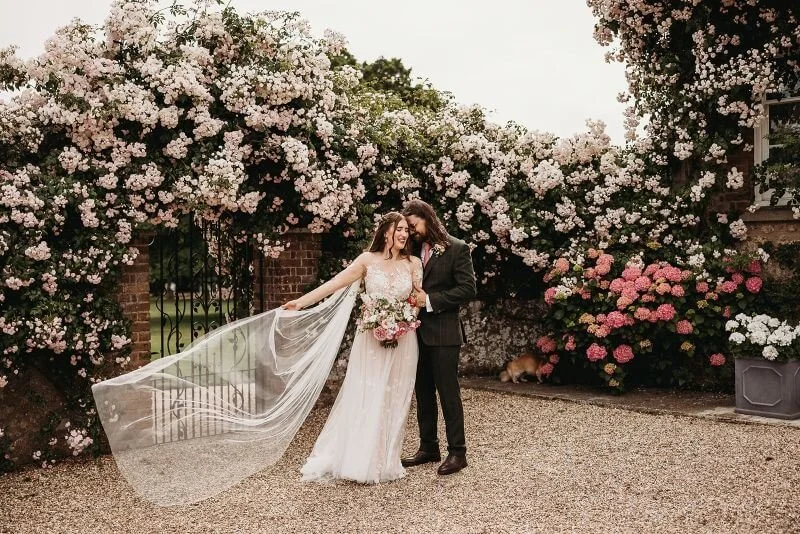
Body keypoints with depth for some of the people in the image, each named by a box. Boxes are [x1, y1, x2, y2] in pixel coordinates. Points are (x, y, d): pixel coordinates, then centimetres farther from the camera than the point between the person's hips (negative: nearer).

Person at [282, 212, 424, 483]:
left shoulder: (413, 263, 4)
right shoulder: (368, 260, 0)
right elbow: (335, 283, -3)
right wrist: (302, 301, -10)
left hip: (402, 340, 2)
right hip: (371, 339, -1)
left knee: (393, 401, 7)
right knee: (363, 399, 1)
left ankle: (384, 462, 20)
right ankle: (356, 459, 13)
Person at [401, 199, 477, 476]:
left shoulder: (457, 248, -7)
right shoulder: (414, 250, 11)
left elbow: (468, 289, -13)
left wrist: (430, 301, -16)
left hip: (443, 331, -7)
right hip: (418, 331, 7)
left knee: (448, 392, -2)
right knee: (423, 392, 13)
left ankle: (457, 452, 8)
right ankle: (428, 447, 24)